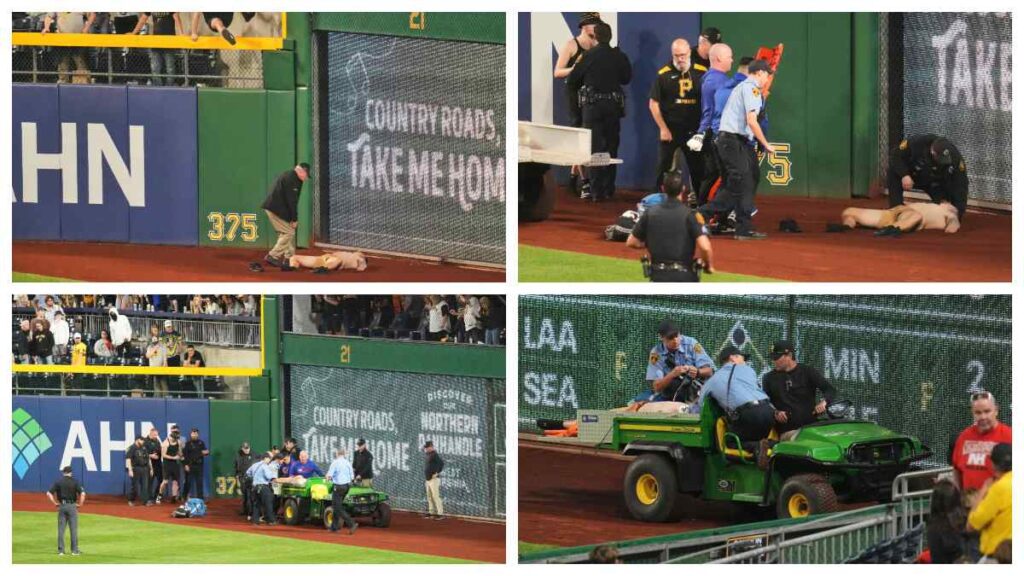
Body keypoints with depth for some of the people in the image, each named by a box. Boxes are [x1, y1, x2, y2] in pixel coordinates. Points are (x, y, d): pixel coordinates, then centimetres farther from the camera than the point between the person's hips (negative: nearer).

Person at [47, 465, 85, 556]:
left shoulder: (58, 482, 2)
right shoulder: (75, 481, -3)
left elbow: (49, 494, -5)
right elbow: (82, 493, -15)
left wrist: (55, 503, 3)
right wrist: (80, 504, -3)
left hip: (61, 506, 2)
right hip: (72, 506, -2)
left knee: (61, 529, 6)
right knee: (73, 529, 4)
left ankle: (60, 550, 5)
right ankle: (74, 550, 5)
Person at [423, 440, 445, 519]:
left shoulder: (434, 455, -14)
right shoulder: (429, 455, 15)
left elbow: (441, 463, -27)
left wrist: (437, 473, -22)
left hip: (434, 479, -10)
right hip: (428, 479, 10)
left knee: (436, 496, -13)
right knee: (429, 497, 15)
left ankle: (440, 514, -15)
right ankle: (431, 513, 22)